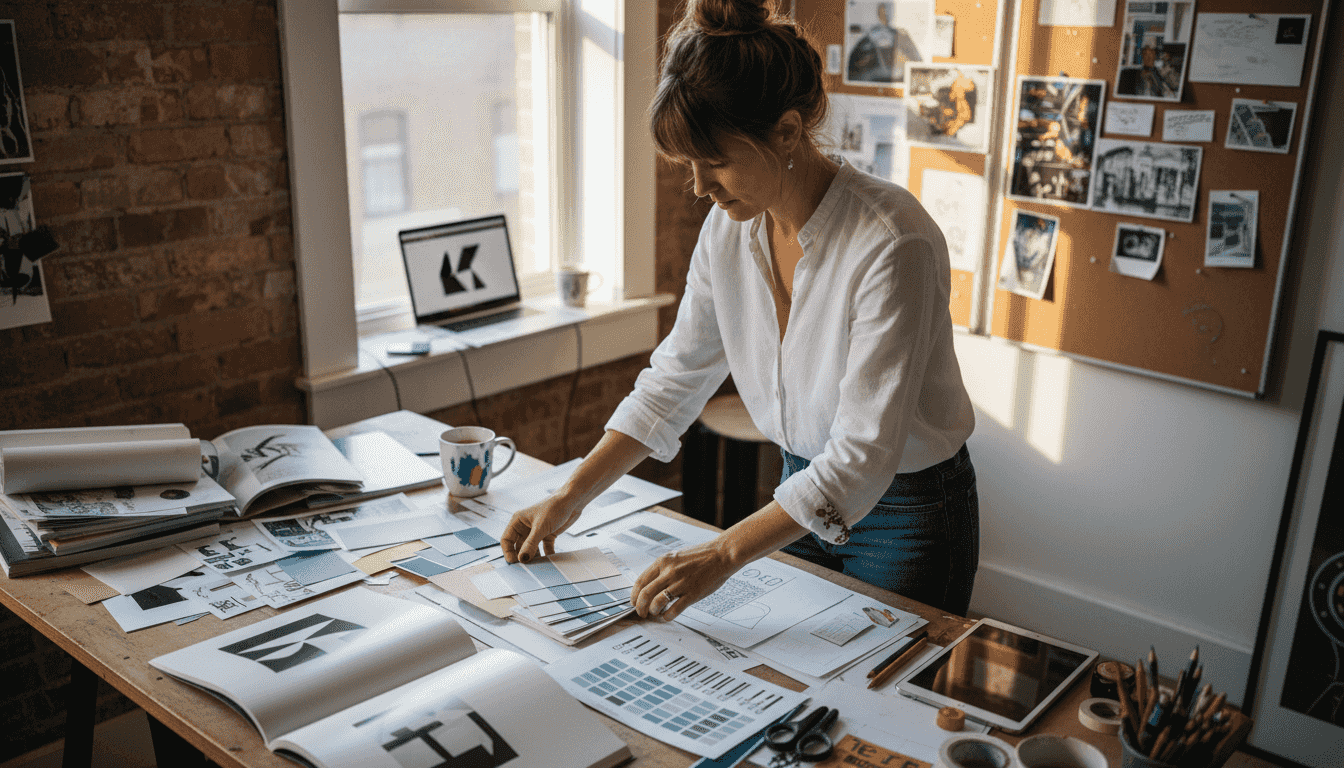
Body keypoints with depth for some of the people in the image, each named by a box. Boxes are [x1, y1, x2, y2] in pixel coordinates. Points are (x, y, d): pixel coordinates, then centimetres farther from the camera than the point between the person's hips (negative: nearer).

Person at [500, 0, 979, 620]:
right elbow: (676, 376, 0)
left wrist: (724, 553, -33)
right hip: (805, 495, 6)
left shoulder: (890, 243, -29)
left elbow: (864, 451, -30)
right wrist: (570, 497, -5)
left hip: (908, 515, -6)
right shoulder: (730, 226, -9)